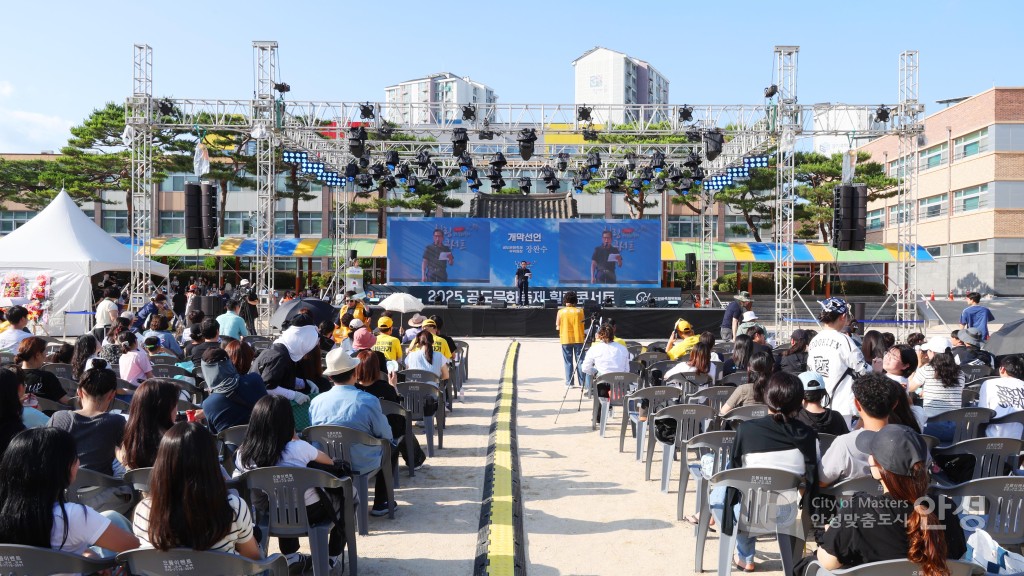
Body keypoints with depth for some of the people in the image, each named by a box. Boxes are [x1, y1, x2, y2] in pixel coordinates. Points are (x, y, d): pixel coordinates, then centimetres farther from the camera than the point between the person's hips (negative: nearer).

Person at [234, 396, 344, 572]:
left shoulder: (243, 454, -14)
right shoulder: (298, 448, -23)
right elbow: (330, 461, -3)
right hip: (311, 513, -4)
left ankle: (290, 557, 28)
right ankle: (332, 557, 28)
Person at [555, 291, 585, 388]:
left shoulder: (561, 312, -4)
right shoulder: (580, 311, -2)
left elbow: (557, 327, -1)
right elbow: (583, 325, 1)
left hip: (565, 339, 0)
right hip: (578, 339, 0)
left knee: (568, 362, 7)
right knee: (580, 361, 6)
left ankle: (569, 383, 7)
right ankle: (582, 382, 6)